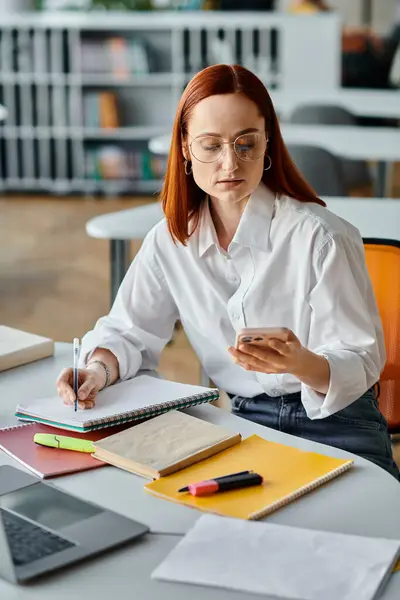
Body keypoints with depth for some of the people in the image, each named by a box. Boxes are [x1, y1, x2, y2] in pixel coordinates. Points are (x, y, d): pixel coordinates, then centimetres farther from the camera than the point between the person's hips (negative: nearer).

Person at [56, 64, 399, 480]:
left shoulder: (322, 237, -13)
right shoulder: (170, 240, 1)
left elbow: (362, 361, -13)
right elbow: (129, 330, 9)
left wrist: (302, 364, -34)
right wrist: (100, 367, -14)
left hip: (335, 425, -3)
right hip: (240, 420, 4)